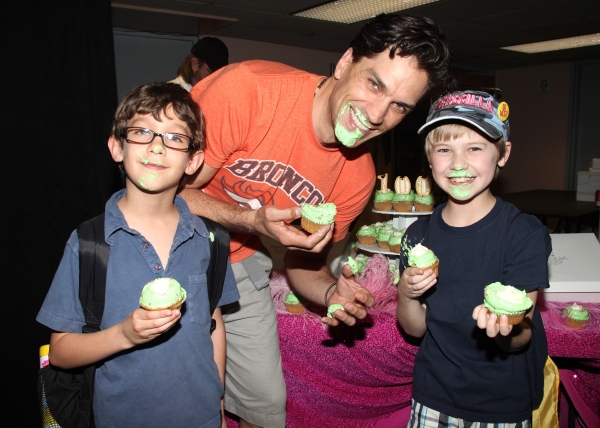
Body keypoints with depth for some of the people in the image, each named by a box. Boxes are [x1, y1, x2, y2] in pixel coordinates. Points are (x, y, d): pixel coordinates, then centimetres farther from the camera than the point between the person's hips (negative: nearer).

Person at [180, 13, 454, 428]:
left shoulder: (357, 178, -13)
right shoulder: (248, 89, -29)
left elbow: (304, 264, 0)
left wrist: (333, 292, -22)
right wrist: (250, 221, -35)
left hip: (238, 264, 4)